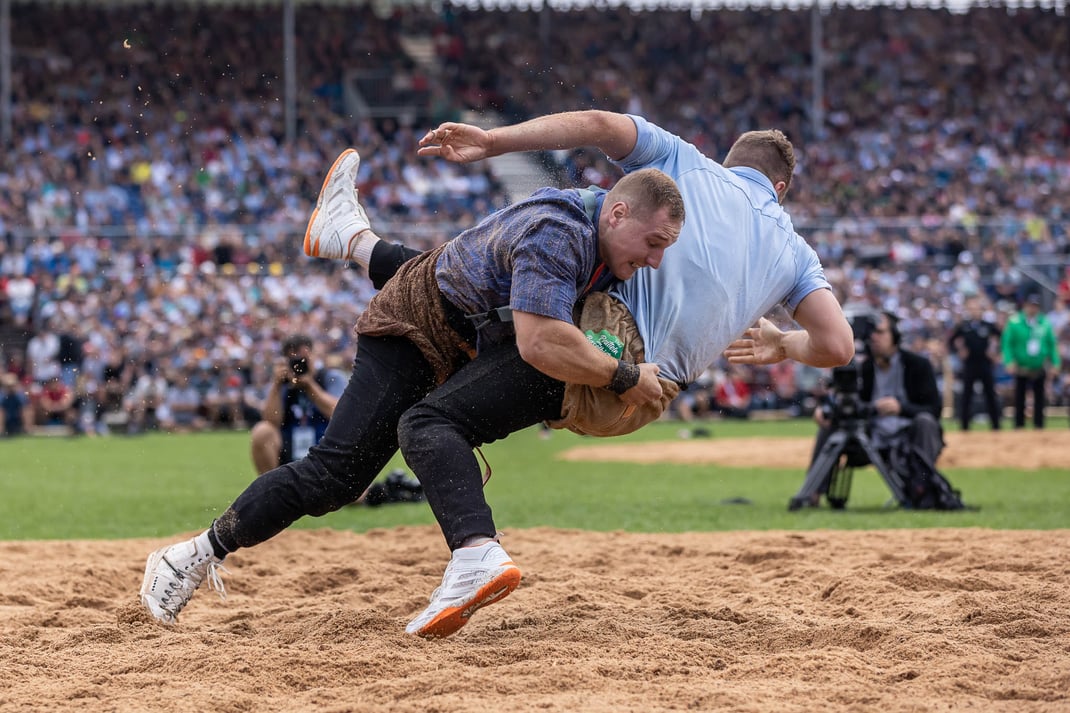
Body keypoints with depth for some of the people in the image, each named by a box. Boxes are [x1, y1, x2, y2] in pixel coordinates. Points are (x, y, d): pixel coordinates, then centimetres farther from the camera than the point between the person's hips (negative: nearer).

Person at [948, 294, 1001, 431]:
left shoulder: (988, 325, -1)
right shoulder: (963, 326, -1)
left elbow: (1000, 337, 11)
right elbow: (951, 340, 8)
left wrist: (994, 348, 1)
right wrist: (959, 350, -4)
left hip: (986, 364, 0)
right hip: (969, 364, 0)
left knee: (990, 394, 5)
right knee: (966, 394, 3)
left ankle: (995, 424, 11)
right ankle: (964, 424, 10)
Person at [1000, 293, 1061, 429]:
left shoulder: (1045, 323, -2)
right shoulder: (1014, 323, -9)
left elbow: (1052, 344, 5)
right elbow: (1007, 344, -8)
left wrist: (1055, 363, 0)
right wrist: (1009, 361, -19)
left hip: (1039, 369, 2)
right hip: (1021, 370, -2)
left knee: (1039, 399, 6)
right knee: (1019, 399, 5)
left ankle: (1039, 426, 14)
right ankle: (1019, 426, 13)